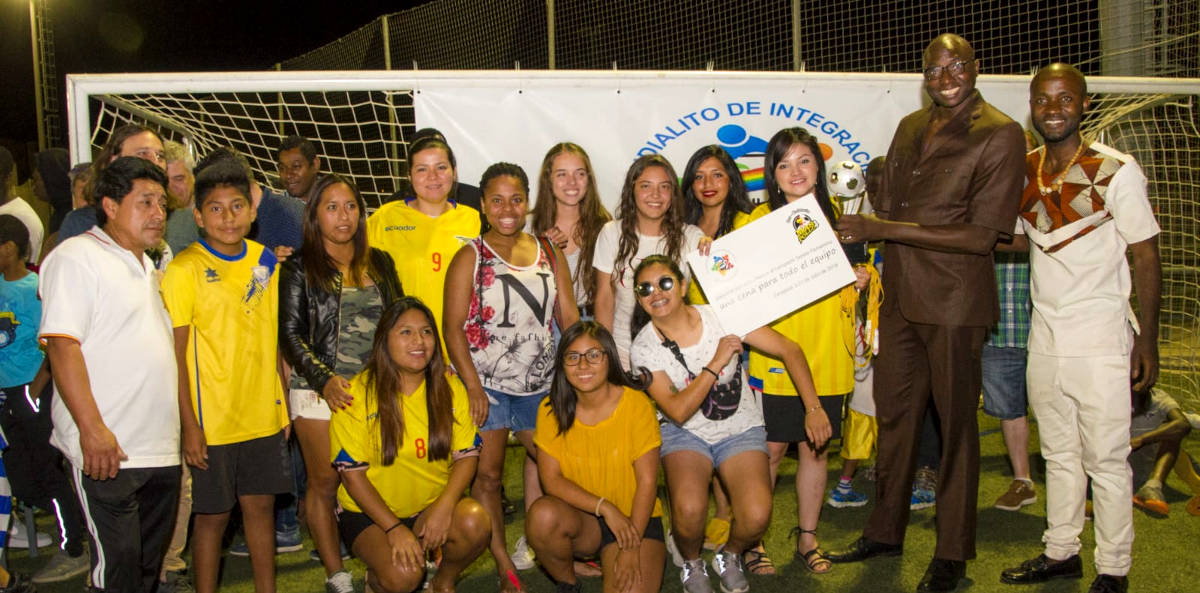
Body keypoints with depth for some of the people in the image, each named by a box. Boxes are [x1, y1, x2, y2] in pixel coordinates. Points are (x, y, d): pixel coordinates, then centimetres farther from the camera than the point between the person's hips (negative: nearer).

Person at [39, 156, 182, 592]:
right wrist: (92, 429, -23)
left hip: (160, 450, 9)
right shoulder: (77, 256, -7)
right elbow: (61, 345, -16)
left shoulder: (147, 266, 20)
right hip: (107, 450, -8)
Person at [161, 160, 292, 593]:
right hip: (213, 420, -4)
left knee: (261, 504, 13)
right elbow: (175, 354, -10)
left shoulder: (265, 261, 5)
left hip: (264, 415, 4)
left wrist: (283, 403, 12)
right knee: (212, 514, 6)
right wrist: (189, 424, -14)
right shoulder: (184, 269, -10)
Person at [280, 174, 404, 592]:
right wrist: (324, 379, -14)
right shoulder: (299, 268, 2)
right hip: (320, 391, -2)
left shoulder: (379, 263, 12)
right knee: (325, 482, 2)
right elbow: (291, 334, -2)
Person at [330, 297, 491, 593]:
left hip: (432, 505, 3)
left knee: (475, 521, -27)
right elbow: (351, 473, -11)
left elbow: (467, 455, -3)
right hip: (368, 512, -3)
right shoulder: (358, 394, -11)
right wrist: (394, 528, -19)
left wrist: (445, 505, -22)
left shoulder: (449, 387, -1)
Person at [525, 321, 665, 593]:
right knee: (543, 514, -30)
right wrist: (604, 507, -21)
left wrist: (631, 549, -17)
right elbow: (551, 478, -8)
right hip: (580, 517, 2)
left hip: (636, 519, -2)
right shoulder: (552, 410, -4)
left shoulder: (636, 404, -12)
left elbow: (647, 481, -12)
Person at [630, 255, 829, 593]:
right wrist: (716, 364, -25)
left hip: (741, 429, 0)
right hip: (685, 433, 0)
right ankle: (692, 563, 7)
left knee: (756, 516, -23)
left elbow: (789, 350, -9)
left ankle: (730, 556, 14)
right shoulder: (644, 347, -12)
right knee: (689, 509, -29)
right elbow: (678, 411, -20)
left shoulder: (721, 317, -13)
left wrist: (814, 409, -15)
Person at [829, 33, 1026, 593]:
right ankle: (885, 530, 31)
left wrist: (883, 229, -20)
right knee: (893, 415, 14)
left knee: (955, 422, 6)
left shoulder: (1000, 134, -10)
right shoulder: (911, 128, 11)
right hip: (900, 295, 6)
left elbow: (981, 235, -17)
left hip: (954, 302, -6)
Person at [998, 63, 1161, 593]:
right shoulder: (1024, 171, 4)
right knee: (1058, 452, 16)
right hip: (1043, 336, 5)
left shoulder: (1116, 171, -11)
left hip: (1100, 342, -5)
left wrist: (1147, 342, -10)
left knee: (1106, 460, 4)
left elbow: (1146, 257, -8)